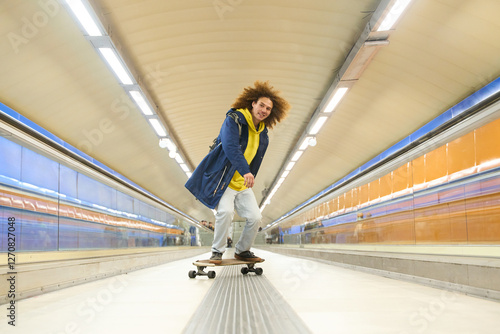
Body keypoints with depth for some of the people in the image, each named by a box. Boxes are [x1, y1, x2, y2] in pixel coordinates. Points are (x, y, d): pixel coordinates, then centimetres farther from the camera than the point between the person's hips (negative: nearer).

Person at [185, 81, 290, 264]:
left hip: (242, 184, 7)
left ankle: (242, 250, 19)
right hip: (222, 179, -7)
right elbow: (231, 147, -29)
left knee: (255, 217, -2)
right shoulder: (234, 120, -13)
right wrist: (245, 171, -40)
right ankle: (217, 252, -9)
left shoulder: (262, 134, 10)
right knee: (226, 211, -27)